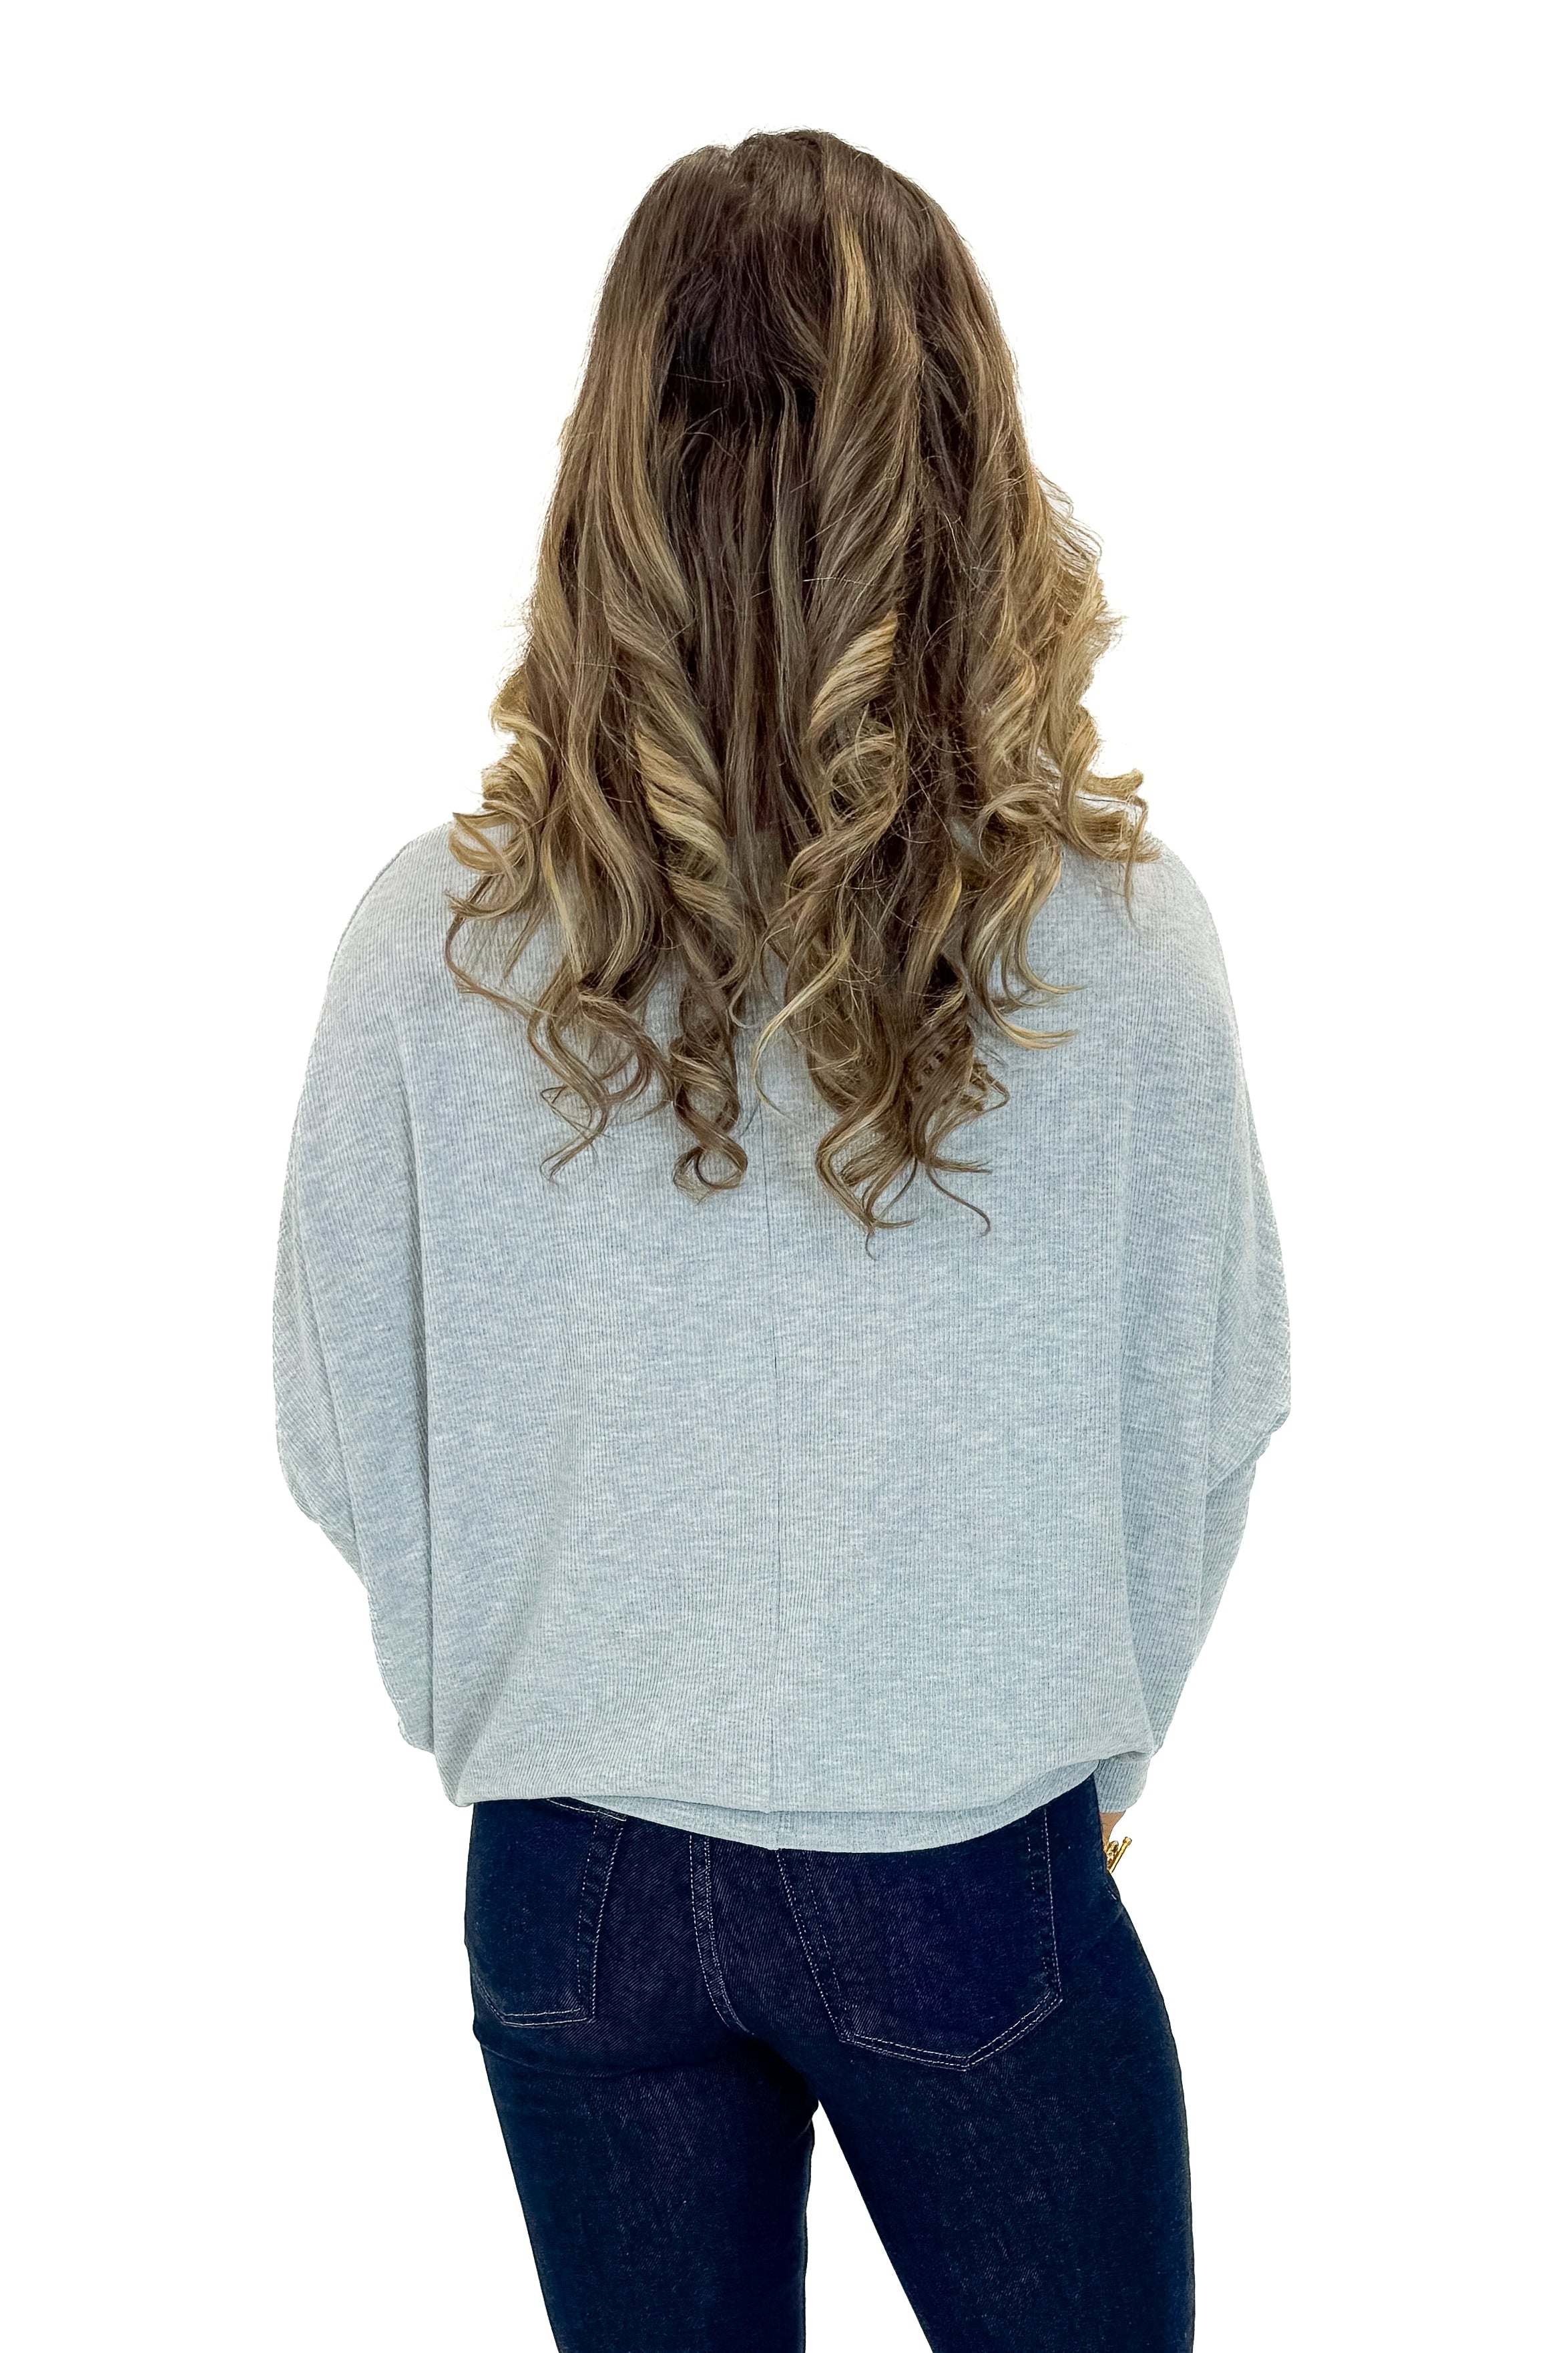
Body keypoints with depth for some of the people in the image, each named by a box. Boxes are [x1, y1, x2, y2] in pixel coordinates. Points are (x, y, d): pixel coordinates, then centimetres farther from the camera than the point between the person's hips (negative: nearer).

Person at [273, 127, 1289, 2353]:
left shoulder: (433, 945, -16)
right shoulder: (1121, 939, -18)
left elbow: (343, 1438, -4)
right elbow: (1211, 1414, -5)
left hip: (578, 1879, 2)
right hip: (978, 1874, -1)